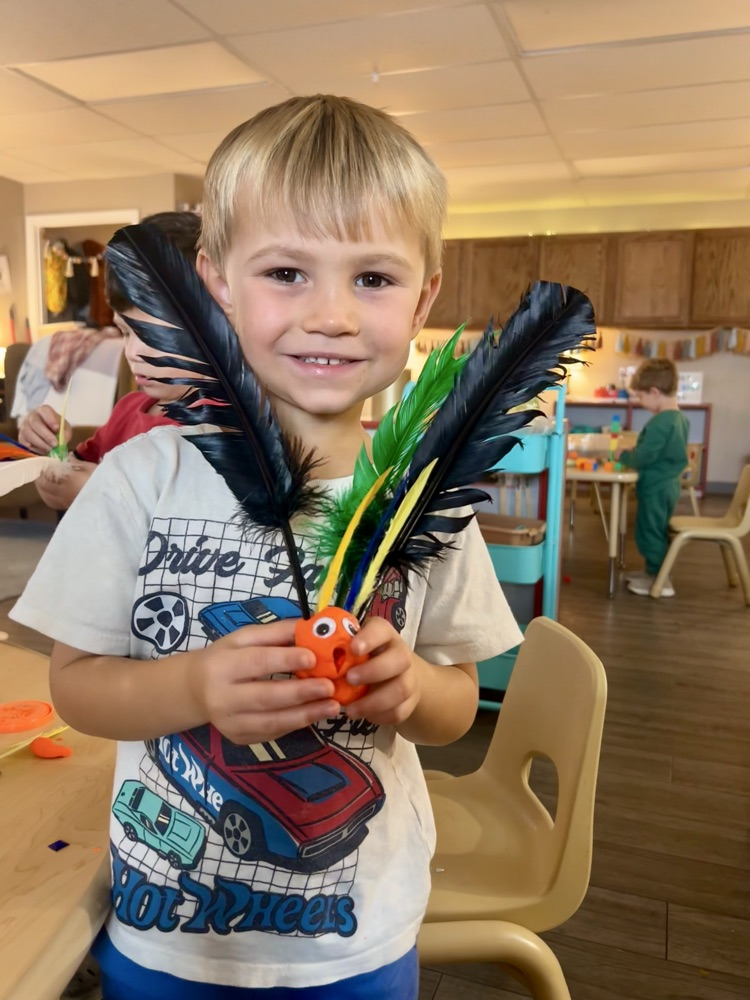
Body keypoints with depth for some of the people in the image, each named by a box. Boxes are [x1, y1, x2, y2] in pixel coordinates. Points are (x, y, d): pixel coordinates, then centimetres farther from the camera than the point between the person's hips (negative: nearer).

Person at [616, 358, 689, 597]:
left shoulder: (659, 423, -25)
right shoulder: (681, 418, 6)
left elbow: (643, 458, -24)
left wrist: (623, 455, -6)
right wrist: (634, 452, 9)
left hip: (655, 487, -10)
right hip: (669, 484, 10)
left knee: (650, 532, 2)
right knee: (657, 531, 21)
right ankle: (654, 572, 34)